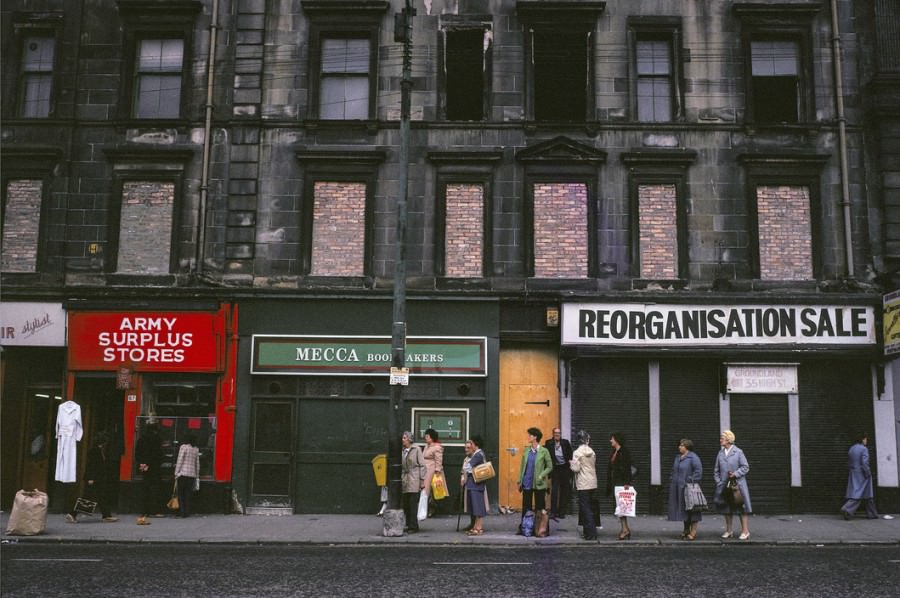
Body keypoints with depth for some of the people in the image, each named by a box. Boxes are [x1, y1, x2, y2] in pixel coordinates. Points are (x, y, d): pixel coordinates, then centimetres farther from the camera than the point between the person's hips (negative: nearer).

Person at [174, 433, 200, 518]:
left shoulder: (183, 447, -5)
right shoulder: (196, 449, 10)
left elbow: (179, 460, -9)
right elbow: (197, 463, 13)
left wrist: (176, 472, -4)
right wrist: (197, 476, 19)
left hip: (183, 473, -4)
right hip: (192, 474, 4)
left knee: (181, 493, 3)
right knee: (188, 494, 9)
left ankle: (181, 511, -2)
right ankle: (187, 512, 7)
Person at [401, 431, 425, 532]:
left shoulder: (416, 449, -2)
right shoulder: (403, 451, 13)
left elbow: (422, 465, -4)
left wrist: (422, 480, -8)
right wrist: (401, 478, 11)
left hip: (414, 481, -6)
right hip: (405, 481, 6)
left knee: (413, 504, -5)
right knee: (405, 504, 5)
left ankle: (413, 526, 1)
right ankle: (409, 525, 15)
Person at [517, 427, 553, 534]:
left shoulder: (544, 451, -6)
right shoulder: (526, 450, 6)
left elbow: (550, 467, -2)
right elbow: (522, 466, 11)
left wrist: (541, 476, -14)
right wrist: (520, 481, 8)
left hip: (539, 484, -4)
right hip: (527, 484, 4)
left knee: (540, 507, 5)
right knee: (526, 506, 8)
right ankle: (523, 528, 14)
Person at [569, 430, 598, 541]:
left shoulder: (577, 452, -11)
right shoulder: (592, 452, 5)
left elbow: (576, 468, -14)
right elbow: (594, 466, 13)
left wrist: (571, 463, 5)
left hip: (583, 484, -6)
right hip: (592, 483, 6)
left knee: (586, 508, -3)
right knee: (589, 507, 14)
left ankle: (591, 533, -6)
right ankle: (587, 531, 19)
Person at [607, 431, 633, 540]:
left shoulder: (624, 452, -9)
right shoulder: (613, 453, 16)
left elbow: (628, 468, -15)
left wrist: (627, 482, -22)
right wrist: (609, 484, 16)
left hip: (622, 482, -9)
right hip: (615, 482, 9)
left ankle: (625, 529, -9)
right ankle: (624, 529, 10)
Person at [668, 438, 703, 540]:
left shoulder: (693, 457, -10)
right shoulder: (677, 457, 16)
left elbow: (698, 470, -17)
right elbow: (674, 471, 24)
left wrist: (692, 481, -19)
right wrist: (672, 482, 15)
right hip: (678, 488, 8)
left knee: (691, 509, -4)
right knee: (683, 509, 13)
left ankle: (693, 532, 0)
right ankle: (686, 530, 22)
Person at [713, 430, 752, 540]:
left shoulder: (738, 452, -6)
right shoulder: (720, 453, 7)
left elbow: (745, 467, -7)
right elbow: (716, 471, 10)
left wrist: (735, 474, -17)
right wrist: (719, 482, 1)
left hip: (737, 484, -5)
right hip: (725, 485, 5)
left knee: (741, 508, -1)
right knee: (727, 508, 12)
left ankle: (745, 531, 5)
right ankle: (728, 530, 21)